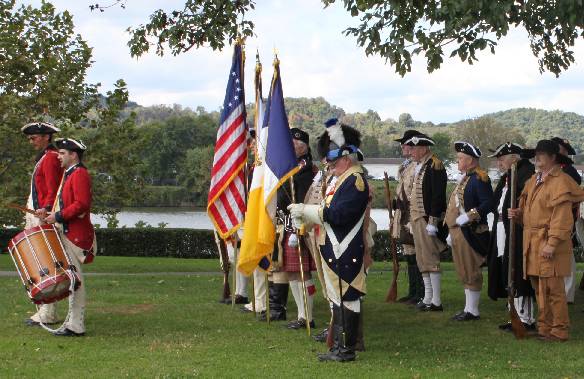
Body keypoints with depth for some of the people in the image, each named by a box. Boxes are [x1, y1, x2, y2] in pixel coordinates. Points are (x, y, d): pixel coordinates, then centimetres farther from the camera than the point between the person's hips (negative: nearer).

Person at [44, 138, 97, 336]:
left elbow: (82, 204, -22)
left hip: (75, 236, -11)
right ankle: (73, 320, 20)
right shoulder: (69, 174, 20)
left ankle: (76, 326, -5)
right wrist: (53, 212, 13)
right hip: (67, 234, 11)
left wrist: (58, 216, -20)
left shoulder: (79, 174, -13)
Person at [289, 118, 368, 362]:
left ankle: (346, 349, 3)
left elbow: (338, 214, -24)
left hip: (346, 253, -10)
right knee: (338, 297, 15)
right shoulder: (344, 180, 17)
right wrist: (305, 217, 9)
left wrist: (305, 211, -18)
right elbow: (329, 212, 21)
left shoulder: (355, 181, -16)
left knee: (346, 297, -4)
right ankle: (338, 346, 24)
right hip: (336, 250, 10)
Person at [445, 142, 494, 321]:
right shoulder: (464, 178, 18)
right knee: (464, 272, 14)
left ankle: (473, 310, 4)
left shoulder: (479, 178, -13)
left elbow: (488, 203, -22)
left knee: (471, 272, -3)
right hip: (459, 232, 10)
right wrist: (452, 232, 23)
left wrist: (468, 216, -26)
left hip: (470, 233, -10)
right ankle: (469, 308, 22)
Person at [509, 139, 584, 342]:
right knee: (539, 287, 14)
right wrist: (518, 214, 4)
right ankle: (544, 327, 22)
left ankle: (559, 331, 2)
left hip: (549, 242, -9)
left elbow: (561, 217, -18)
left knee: (553, 288, -5)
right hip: (532, 241, 9)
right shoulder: (534, 181, 16)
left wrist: (552, 243, -22)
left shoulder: (560, 182, -12)